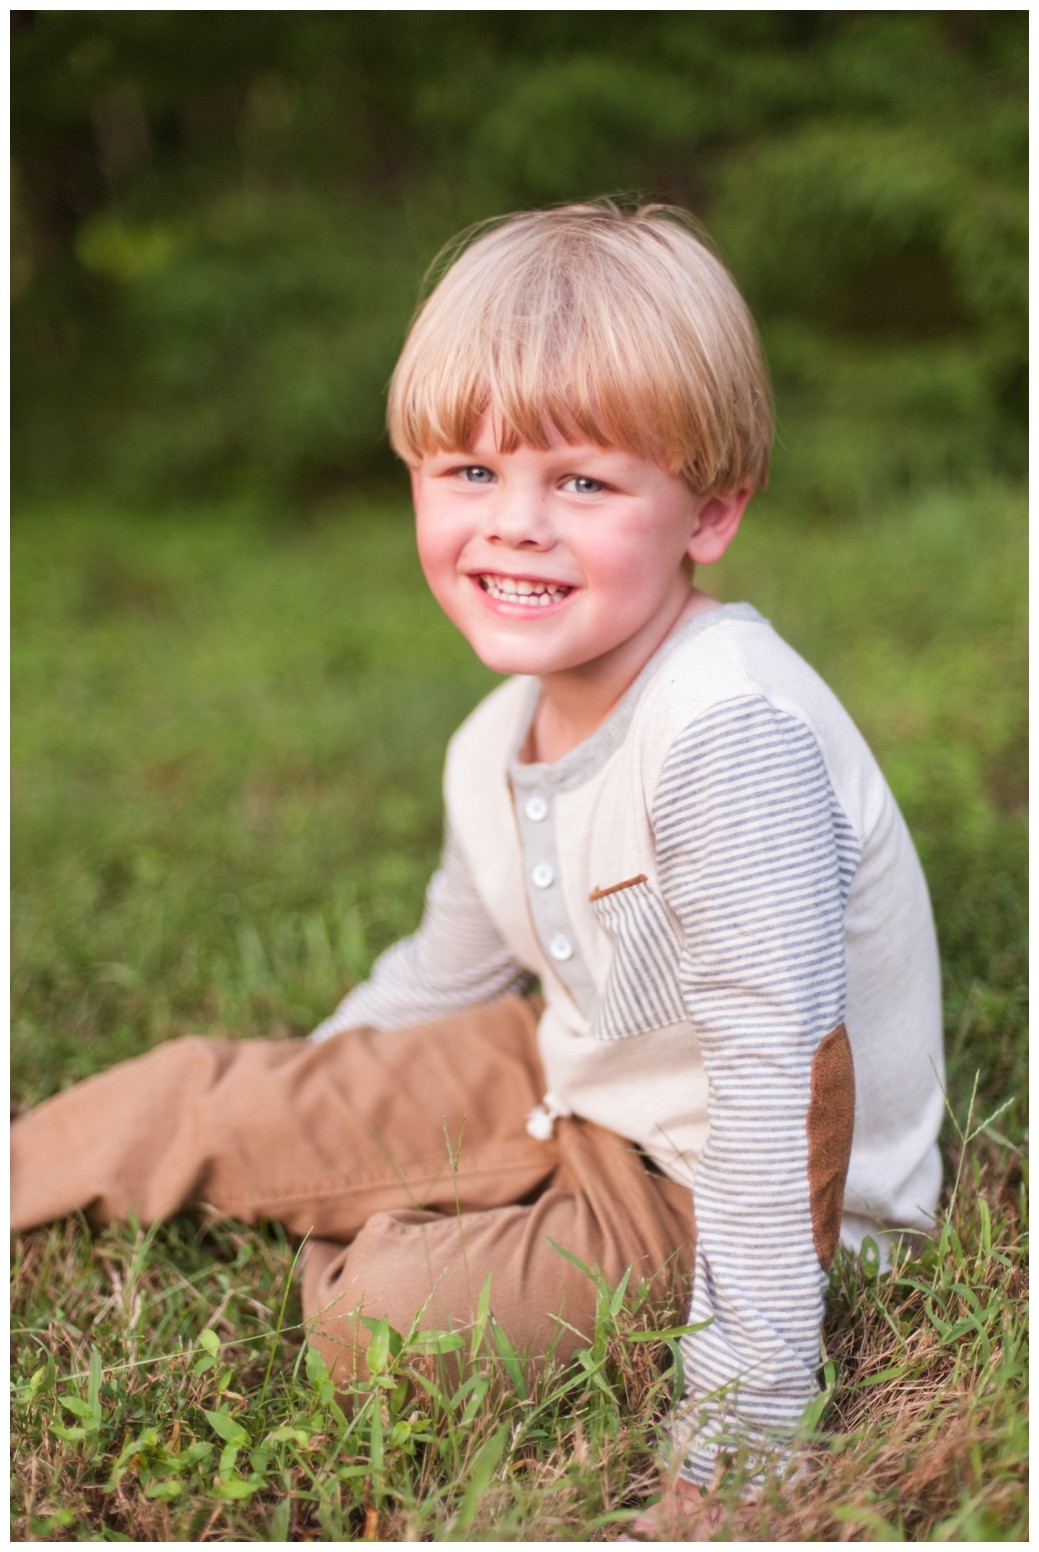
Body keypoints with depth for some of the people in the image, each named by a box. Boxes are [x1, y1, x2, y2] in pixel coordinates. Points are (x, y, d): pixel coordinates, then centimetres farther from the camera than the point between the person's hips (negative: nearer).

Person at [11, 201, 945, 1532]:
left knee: (383, 1314, -23)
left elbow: (778, 1073, -33)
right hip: (570, 1086, 7)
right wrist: (298, 1110, 19)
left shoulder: (730, 735, -33)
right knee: (205, 1096, 4)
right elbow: (444, 977, 13)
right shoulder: (495, 746, -4)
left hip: (716, 1188, -7)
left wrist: (736, 1445, -30)